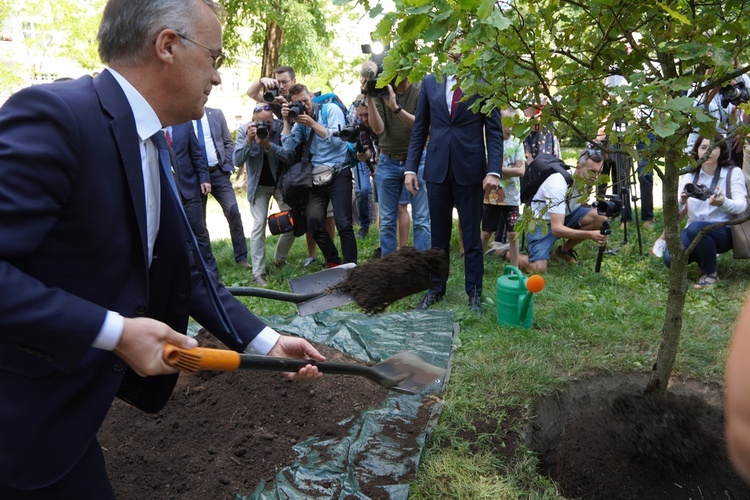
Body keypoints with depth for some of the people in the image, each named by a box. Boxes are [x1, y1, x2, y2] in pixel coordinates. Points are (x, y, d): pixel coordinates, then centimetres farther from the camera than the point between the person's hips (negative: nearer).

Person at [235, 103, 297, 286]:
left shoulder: (281, 127, -16)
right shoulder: (244, 130, -12)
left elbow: (291, 157, -22)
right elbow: (238, 160, -16)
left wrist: (269, 145, -34)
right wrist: (249, 141, -31)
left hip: (282, 182, 1)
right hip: (259, 185, 0)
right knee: (259, 226, -9)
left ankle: (279, 260, 23)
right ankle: (258, 272, -5)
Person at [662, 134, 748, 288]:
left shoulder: (733, 173, -1)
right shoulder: (689, 175, 5)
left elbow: (742, 205, -14)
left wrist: (723, 203, -37)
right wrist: (682, 200, -30)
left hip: (723, 231, -3)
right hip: (693, 231, 3)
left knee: (696, 228, -36)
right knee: (670, 258, -24)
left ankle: (711, 272, -12)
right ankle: (701, 257, 11)